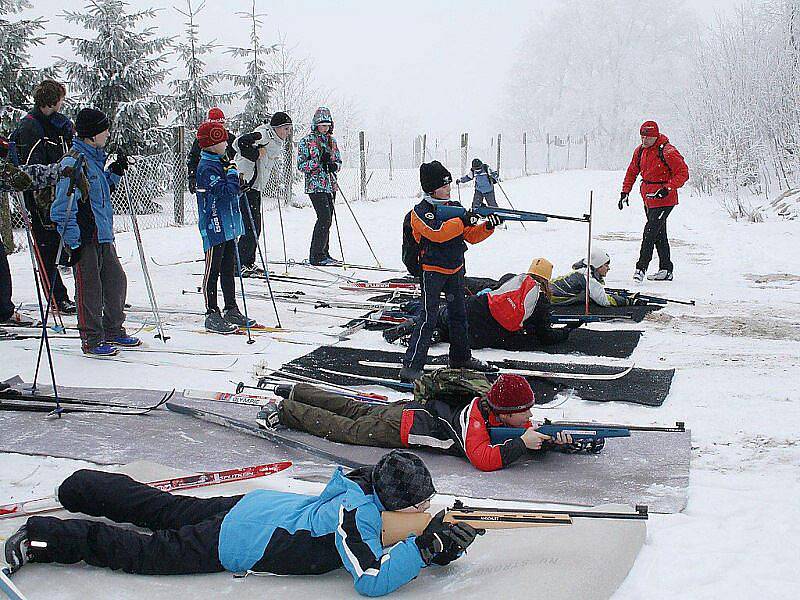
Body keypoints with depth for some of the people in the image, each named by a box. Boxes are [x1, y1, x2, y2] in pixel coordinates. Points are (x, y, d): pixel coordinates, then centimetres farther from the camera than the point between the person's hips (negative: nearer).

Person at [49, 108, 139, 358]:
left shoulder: (95, 158, 13)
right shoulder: (72, 162, -15)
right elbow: (64, 207, -17)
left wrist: (114, 173, 11)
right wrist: (71, 241, -19)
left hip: (103, 235, 9)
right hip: (84, 238, -9)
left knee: (116, 281, 13)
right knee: (90, 288, -2)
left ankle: (114, 332, 27)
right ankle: (91, 340, 8)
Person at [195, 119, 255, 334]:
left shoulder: (221, 163, 15)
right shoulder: (207, 168, -15)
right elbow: (226, 191, -23)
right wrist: (233, 173, -12)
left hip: (228, 226, 10)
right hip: (214, 228, -9)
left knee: (228, 270, 14)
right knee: (212, 271, -3)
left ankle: (231, 311, 21)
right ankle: (212, 315, 1)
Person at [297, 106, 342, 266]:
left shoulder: (332, 141, 14)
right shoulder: (306, 141, -3)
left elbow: (339, 161, 20)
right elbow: (301, 165, -6)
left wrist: (335, 165, -4)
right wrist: (319, 160, -19)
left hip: (331, 185, 6)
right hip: (316, 185, -6)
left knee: (327, 220, 7)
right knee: (325, 218, -15)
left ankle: (324, 253, 15)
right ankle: (316, 256, -10)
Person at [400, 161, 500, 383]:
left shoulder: (455, 207, 8)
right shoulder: (420, 212, -12)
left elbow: (471, 235, 5)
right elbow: (437, 233, -29)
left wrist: (488, 226, -12)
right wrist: (461, 221, -30)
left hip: (455, 269, 7)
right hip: (432, 271, -7)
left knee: (458, 314, 17)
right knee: (429, 318, -11)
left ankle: (461, 356, 33)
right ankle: (411, 366, -10)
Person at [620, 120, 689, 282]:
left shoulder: (667, 151, -15)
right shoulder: (640, 151, 7)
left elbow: (683, 173, -15)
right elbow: (632, 172, 20)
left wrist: (668, 188, -24)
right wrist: (625, 191, 11)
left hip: (664, 199, -8)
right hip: (648, 198, 8)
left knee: (650, 231, -13)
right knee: (659, 234, 12)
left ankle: (641, 268, -9)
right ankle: (666, 270, 20)